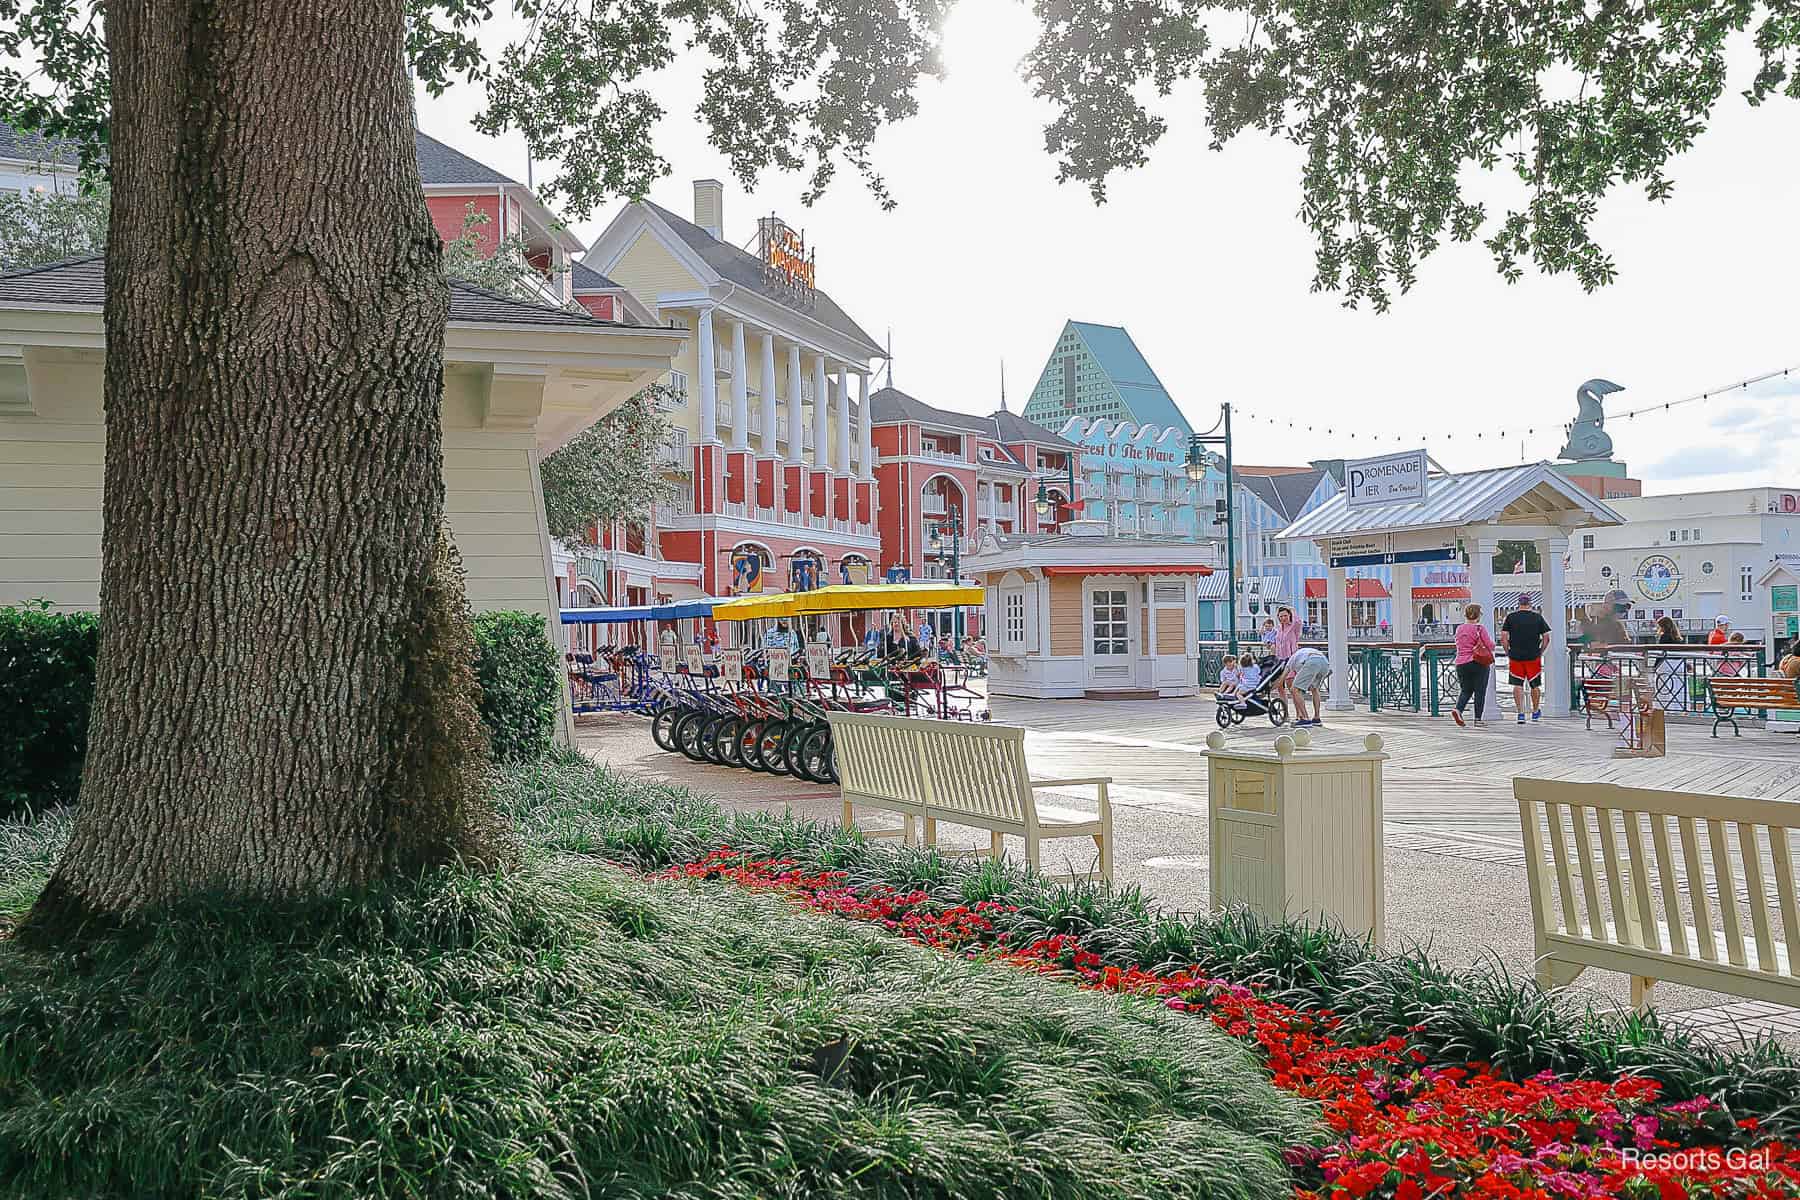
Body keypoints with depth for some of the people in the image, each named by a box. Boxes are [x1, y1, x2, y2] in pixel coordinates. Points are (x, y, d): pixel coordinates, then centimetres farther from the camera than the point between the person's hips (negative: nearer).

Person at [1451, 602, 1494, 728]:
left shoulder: (1459, 629, 7)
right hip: (1479, 663, -5)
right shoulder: (1480, 628, -10)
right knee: (1480, 691, 5)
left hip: (1461, 662, 5)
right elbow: (1490, 646, -9)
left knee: (1465, 690, 16)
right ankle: (1478, 719, 4)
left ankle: (1458, 709, -9)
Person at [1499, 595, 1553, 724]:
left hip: (1515, 656, 0)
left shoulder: (1510, 617, 0)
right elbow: (1546, 637, 1)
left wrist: (1508, 653, 5)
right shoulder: (1537, 617, 2)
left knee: (1518, 685, 3)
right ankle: (1535, 712, 26)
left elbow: (1503, 637, -4)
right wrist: (1540, 652, 9)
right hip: (1533, 656, 1)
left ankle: (1520, 713, -5)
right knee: (1535, 685, 14)